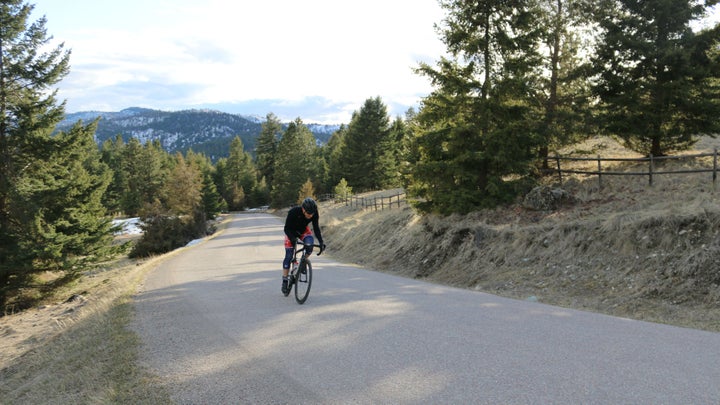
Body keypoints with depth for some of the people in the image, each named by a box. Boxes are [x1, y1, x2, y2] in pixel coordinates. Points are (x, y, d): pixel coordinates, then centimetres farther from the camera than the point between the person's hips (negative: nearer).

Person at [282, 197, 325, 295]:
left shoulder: (315, 214, -28)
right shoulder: (293, 212, -36)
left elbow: (316, 229, -19)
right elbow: (286, 228, -29)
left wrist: (321, 243, -30)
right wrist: (292, 239, -46)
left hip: (303, 230, 2)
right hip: (291, 232, -2)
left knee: (309, 244, -29)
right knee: (289, 256, -8)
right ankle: (285, 282, 3)